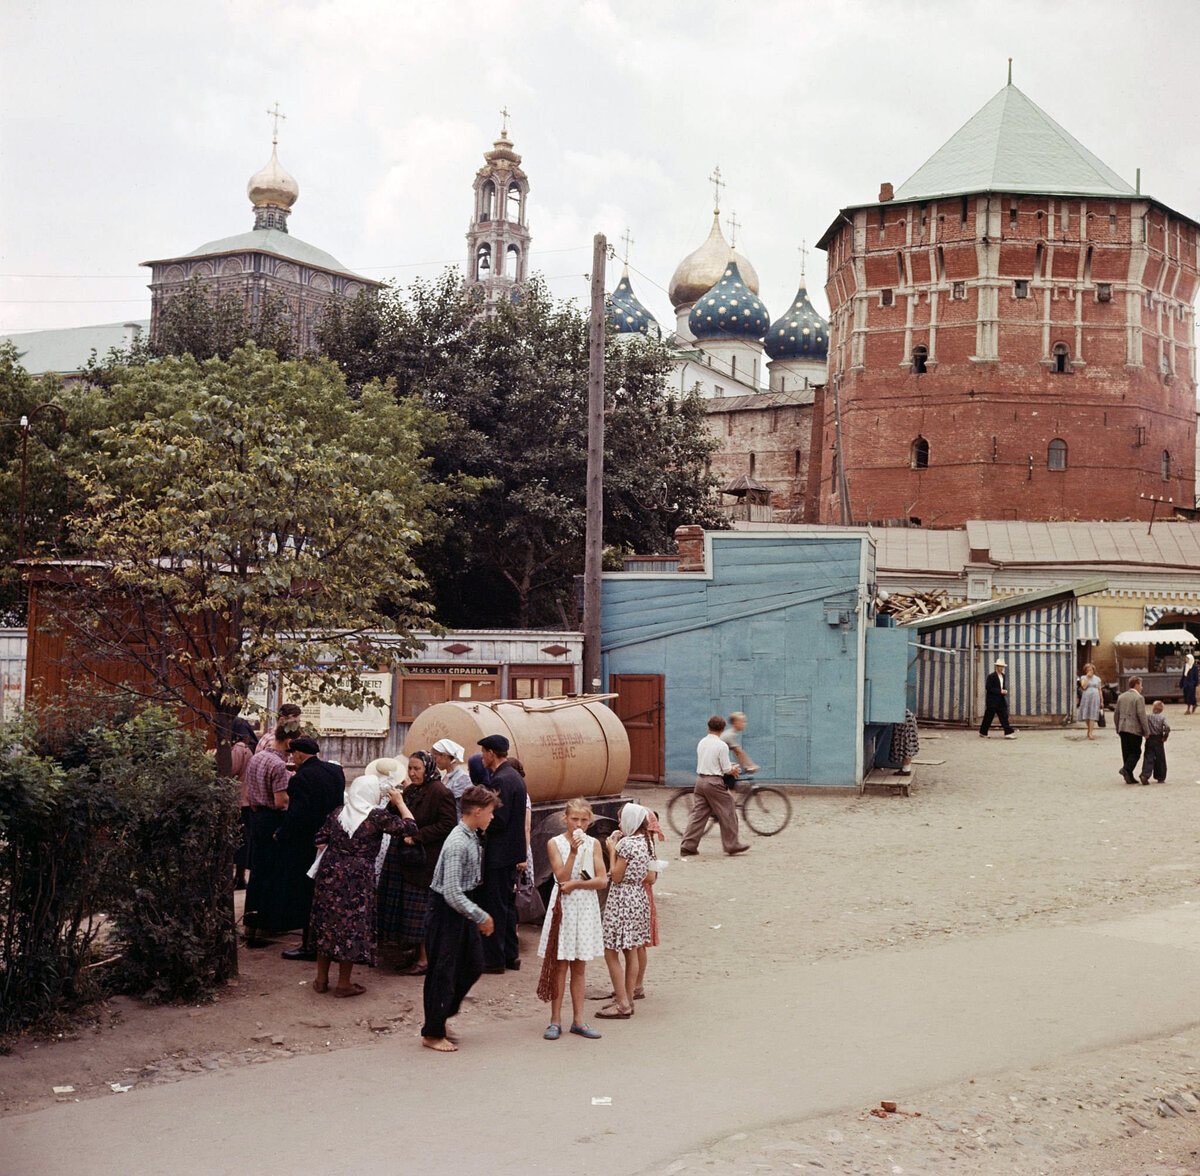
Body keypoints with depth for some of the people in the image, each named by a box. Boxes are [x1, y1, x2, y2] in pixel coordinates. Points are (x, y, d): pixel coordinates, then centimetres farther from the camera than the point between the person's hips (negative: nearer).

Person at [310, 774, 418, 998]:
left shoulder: (338, 813, 4)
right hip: (357, 878, -5)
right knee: (352, 926, 5)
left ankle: (321, 979, 23)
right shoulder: (377, 816, -10)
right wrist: (399, 802, 4)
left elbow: (320, 840, 8)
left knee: (326, 923, 14)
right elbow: (410, 827, -8)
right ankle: (343, 984, 11)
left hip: (329, 873, 5)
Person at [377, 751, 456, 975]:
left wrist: (416, 836, -18)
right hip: (404, 858, 8)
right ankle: (414, 952, 20)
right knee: (405, 906, 10)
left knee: (420, 909, -5)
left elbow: (447, 824, -18)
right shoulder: (409, 790, 13)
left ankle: (425, 958, 3)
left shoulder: (440, 793, -12)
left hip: (425, 860, -8)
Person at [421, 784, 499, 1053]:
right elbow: (452, 894, -27)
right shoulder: (458, 844, -25)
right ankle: (432, 1034, 15)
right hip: (446, 910, -9)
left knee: (473, 965, 14)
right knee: (443, 971, 1)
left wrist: (480, 916, 18)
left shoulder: (473, 838, 5)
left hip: (462, 906, 9)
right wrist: (481, 917, -21)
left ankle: (441, 1015, 29)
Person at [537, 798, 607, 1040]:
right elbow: (562, 878, -13)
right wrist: (573, 852, -23)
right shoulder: (555, 843, -4)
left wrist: (575, 884, -13)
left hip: (586, 907, 2)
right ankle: (555, 1021, 7)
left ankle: (578, 1020, 14)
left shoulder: (593, 844, 3)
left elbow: (602, 880, -3)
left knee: (579, 967, 9)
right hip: (563, 908, -2)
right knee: (560, 965, 0)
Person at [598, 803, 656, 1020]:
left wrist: (612, 850, -7)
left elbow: (616, 876, -14)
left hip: (621, 899, -9)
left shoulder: (626, 843, -17)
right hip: (640, 898, 9)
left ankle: (622, 1004, -4)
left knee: (611, 953, -3)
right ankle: (628, 998, 19)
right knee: (632, 951, 14)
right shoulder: (647, 843, 7)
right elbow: (650, 878, 10)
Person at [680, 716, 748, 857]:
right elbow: (727, 770, -11)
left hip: (700, 780, 7)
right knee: (727, 813, 7)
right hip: (714, 782, -7)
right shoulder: (721, 745, -12)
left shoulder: (701, 743, 9)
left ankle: (688, 846, 4)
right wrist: (734, 769, 11)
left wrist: (729, 767, 22)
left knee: (699, 814, 8)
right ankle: (732, 844, 14)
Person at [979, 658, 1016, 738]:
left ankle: (1008, 733, 1)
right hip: (992, 701, -7)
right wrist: (1000, 691, -20)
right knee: (988, 718, -1)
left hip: (1001, 701, 7)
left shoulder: (1003, 675, 12)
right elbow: (988, 688, -17)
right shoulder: (991, 676, -12)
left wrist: (1004, 691, 0)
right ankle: (983, 733, 8)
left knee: (1004, 717, 0)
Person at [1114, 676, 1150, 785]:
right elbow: (1141, 715, -15)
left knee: (1127, 752, 9)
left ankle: (1129, 777, 10)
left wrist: (1118, 729, 22)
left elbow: (1116, 714, 14)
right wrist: (1146, 731, -10)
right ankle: (1126, 768, -18)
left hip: (1123, 728, 6)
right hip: (1135, 729, -6)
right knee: (1136, 752, 2)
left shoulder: (1121, 697, 12)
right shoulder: (1139, 698, -9)